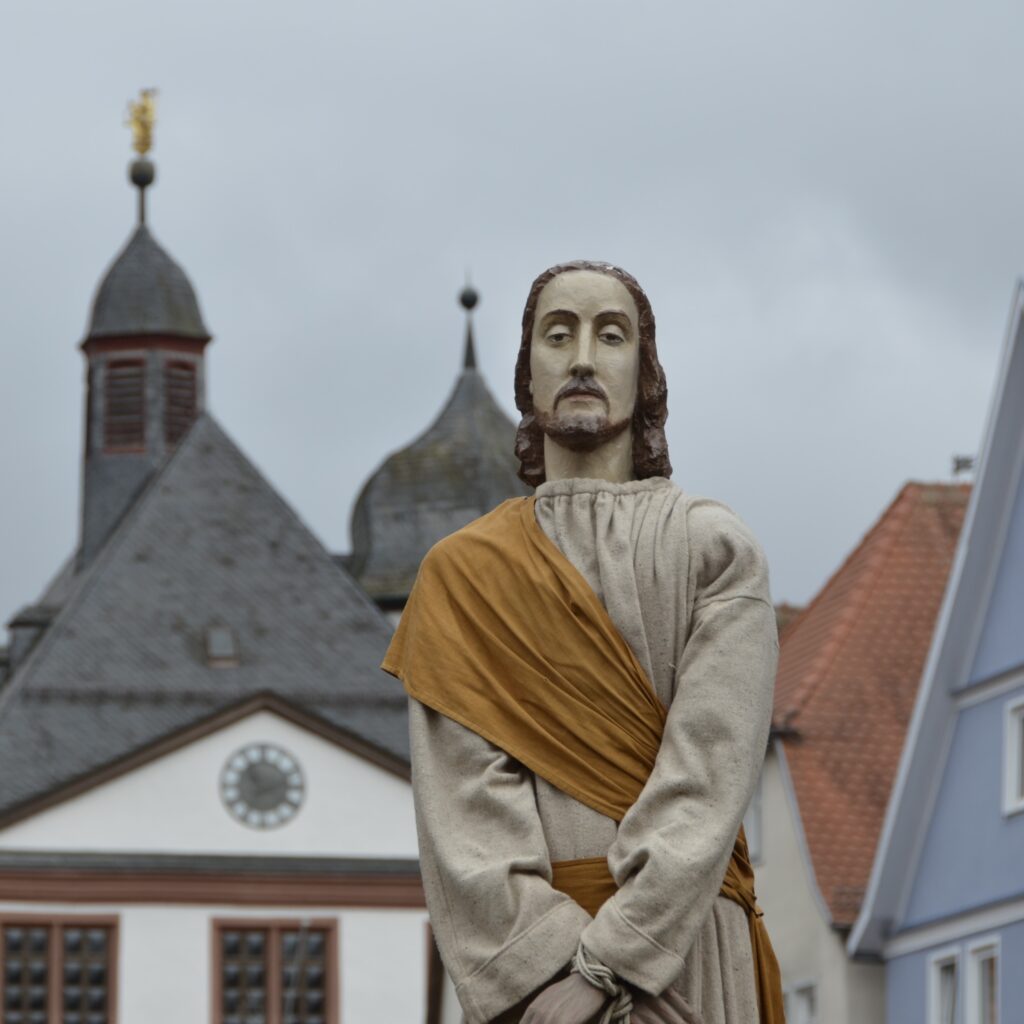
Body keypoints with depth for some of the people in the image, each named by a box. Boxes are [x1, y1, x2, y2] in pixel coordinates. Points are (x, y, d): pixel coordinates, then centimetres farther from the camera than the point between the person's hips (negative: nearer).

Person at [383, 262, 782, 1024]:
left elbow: (710, 774, -5)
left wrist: (609, 963, -15)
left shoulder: (715, 548, 6)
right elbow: (466, 801, -1)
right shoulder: (462, 574, 11)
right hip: (530, 955, 1)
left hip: (689, 946, -1)